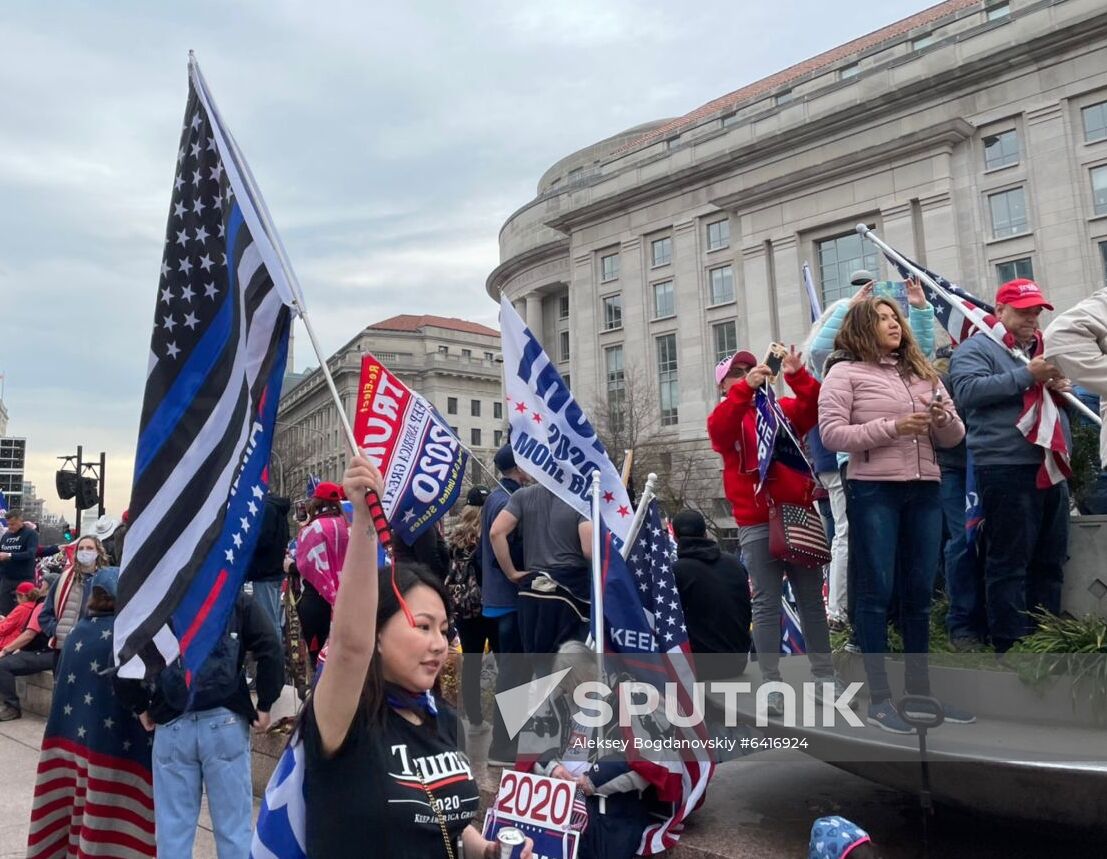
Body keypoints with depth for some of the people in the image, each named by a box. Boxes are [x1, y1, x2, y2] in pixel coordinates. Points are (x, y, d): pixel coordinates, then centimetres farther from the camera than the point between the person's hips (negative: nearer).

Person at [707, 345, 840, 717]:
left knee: (812, 599, 10)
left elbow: (815, 407, -3)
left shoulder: (782, 410, 13)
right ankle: (771, 685, 5)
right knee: (766, 604, -1)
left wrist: (797, 376, -18)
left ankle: (825, 677, 20)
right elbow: (718, 428, -19)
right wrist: (746, 388, -31)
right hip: (757, 523, -3)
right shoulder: (727, 418, 4)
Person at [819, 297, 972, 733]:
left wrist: (944, 417, -6)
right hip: (873, 490, -5)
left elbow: (954, 437, 16)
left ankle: (919, 689, 22)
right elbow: (832, 433, -10)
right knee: (877, 592, -2)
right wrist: (893, 427, -16)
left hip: (924, 490, 6)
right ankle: (879, 697, 5)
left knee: (919, 591, 10)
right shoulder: (845, 373, 1)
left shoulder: (922, 372, 17)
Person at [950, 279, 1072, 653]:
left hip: (1051, 468, 8)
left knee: (1050, 560, 14)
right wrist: (1026, 376, -18)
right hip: (1007, 470, -8)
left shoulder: (1045, 348, 22)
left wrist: (1065, 386, 6)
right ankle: (1012, 645, 2)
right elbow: (968, 390, -18)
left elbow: (1065, 387, 30)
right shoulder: (976, 348, -2)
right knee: (1010, 562, -4)